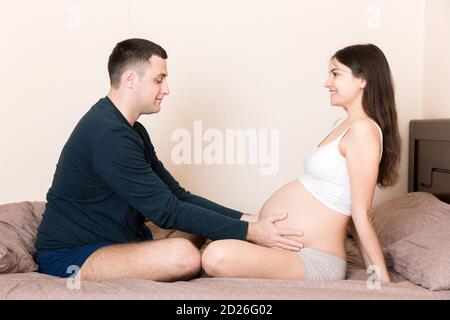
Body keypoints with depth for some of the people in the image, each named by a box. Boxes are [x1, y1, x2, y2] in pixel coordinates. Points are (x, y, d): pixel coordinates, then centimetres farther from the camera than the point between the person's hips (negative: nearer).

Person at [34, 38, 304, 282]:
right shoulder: (107, 134, -21)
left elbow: (178, 197, 6)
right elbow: (166, 211, -23)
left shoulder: (133, 131, 10)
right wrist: (248, 232, -20)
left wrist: (246, 220, -4)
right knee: (184, 255, -32)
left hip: (112, 242, 10)